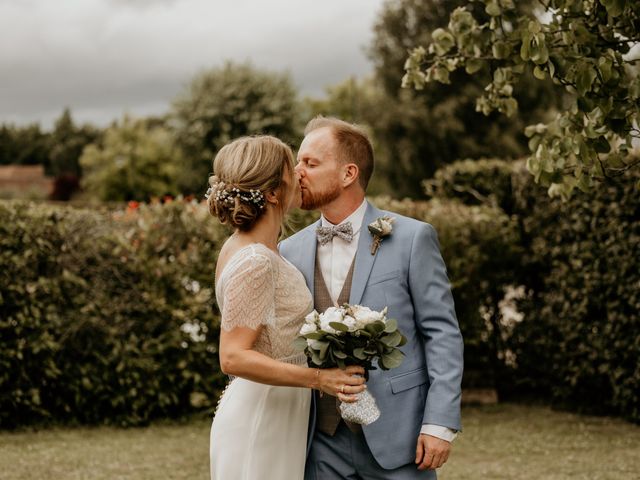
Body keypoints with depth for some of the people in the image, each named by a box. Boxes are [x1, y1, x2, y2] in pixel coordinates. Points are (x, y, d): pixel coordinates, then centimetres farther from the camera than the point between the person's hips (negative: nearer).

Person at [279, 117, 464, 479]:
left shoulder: (412, 238, -4)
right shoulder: (291, 251, 8)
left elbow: (442, 334, -5)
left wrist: (440, 423, -11)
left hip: (395, 436, -3)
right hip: (322, 439, 4)